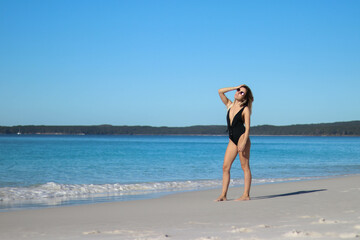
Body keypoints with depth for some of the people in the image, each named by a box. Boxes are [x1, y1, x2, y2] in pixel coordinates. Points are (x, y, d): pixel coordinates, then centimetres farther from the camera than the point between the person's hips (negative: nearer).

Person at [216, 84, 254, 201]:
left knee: (245, 167, -3)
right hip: (232, 140, 6)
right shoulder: (230, 105, 14)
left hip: (242, 137, -6)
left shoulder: (245, 109, -2)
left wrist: (243, 143, -18)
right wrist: (235, 87, 9)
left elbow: (247, 127, -8)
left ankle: (246, 195, -1)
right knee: (225, 167, 1)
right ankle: (223, 195, 2)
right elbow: (220, 91, 13)